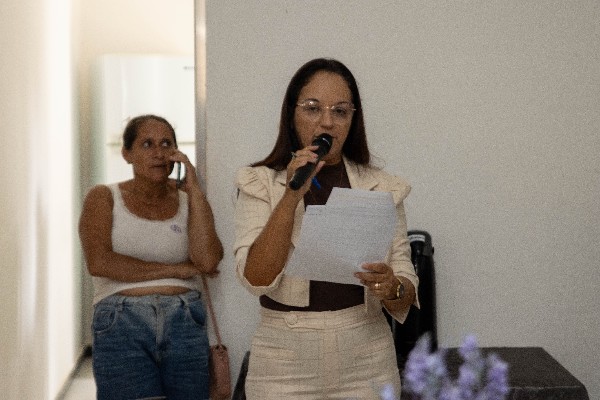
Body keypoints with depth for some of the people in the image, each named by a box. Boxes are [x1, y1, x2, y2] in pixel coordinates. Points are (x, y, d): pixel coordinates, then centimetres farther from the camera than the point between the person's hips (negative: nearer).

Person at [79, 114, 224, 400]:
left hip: (185, 325, 2)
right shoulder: (104, 199, 5)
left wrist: (193, 189, -4)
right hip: (121, 326, -2)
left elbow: (207, 261, -7)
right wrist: (176, 269, -7)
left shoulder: (190, 201, 10)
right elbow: (99, 263, -11)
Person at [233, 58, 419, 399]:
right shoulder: (260, 184, -2)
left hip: (366, 360, 2)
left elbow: (407, 290, 0)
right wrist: (292, 195, -20)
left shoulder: (381, 188, 1)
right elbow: (257, 279, -13)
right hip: (286, 360, -1)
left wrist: (393, 289, -21)